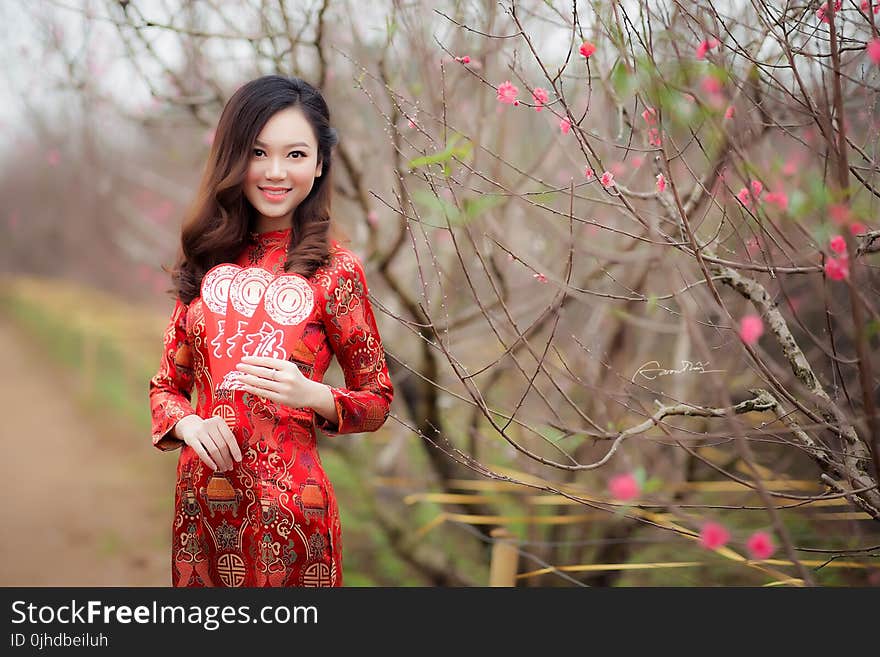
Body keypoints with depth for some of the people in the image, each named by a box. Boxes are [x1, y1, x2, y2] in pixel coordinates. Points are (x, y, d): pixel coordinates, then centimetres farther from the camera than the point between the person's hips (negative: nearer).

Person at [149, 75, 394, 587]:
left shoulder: (335, 270, -6)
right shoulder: (209, 262, 4)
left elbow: (378, 400, 1)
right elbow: (167, 385, 12)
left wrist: (312, 396, -19)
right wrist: (187, 423, -10)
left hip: (289, 507, -3)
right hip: (200, 502, 4)